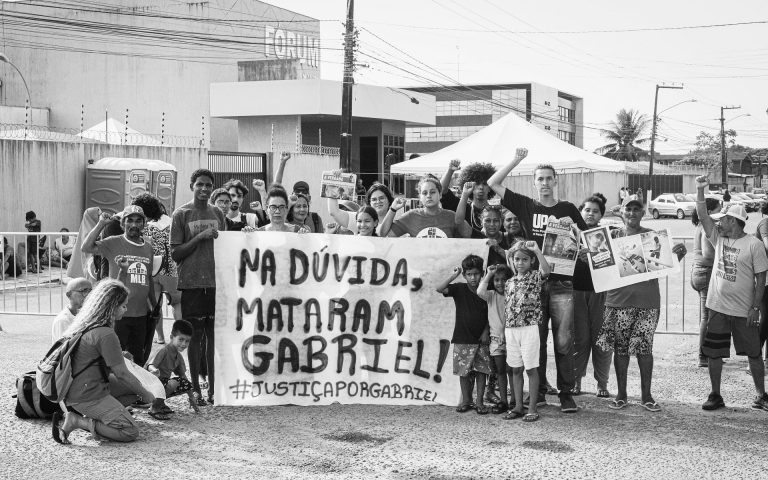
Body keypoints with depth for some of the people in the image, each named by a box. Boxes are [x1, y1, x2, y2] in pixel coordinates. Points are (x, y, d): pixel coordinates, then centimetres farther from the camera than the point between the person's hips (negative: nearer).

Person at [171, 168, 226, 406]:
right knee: (195, 336, 1)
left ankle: (213, 388, 12)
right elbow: (175, 254, -5)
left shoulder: (217, 213, 11)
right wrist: (200, 237, -14)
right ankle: (195, 389, 8)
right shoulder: (182, 214, -2)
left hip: (216, 282, 4)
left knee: (214, 335, 4)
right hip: (192, 284, -4)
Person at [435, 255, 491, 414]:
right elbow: (440, 289, -17)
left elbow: (489, 315, 8)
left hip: (481, 339, 1)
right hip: (463, 339, -1)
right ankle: (465, 400, 18)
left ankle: (479, 402, 10)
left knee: (481, 371, 2)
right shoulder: (459, 289, -2)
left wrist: (486, 331, -2)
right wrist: (454, 275, -19)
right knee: (464, 371, 5)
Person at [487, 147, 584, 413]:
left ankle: (566, 393, 3)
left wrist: (572, 226, -4)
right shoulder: (526, 206, 9)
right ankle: (538, 392, 13)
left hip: (562, 284, 0)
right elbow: (493, 183, 6)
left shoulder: (568, 209, 11)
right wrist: (516, 160, 1)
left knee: (564, 341, -3)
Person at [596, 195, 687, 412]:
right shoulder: (613, 236, 6)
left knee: (644, 348, 2)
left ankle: (646, 395, 14)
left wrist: (678, 255, -13)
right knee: (620, 348, 5)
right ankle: (621, 395, 17)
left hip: (647, 301, -1)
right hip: (618, 300, 1)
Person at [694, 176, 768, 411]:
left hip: (744, 311, -4)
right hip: (718, 307, 4)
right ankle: (715, 395, 17)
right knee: (713, 353, 6)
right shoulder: (719, 238, 5)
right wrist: (700, 191, -15)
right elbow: (703, 216, -3)